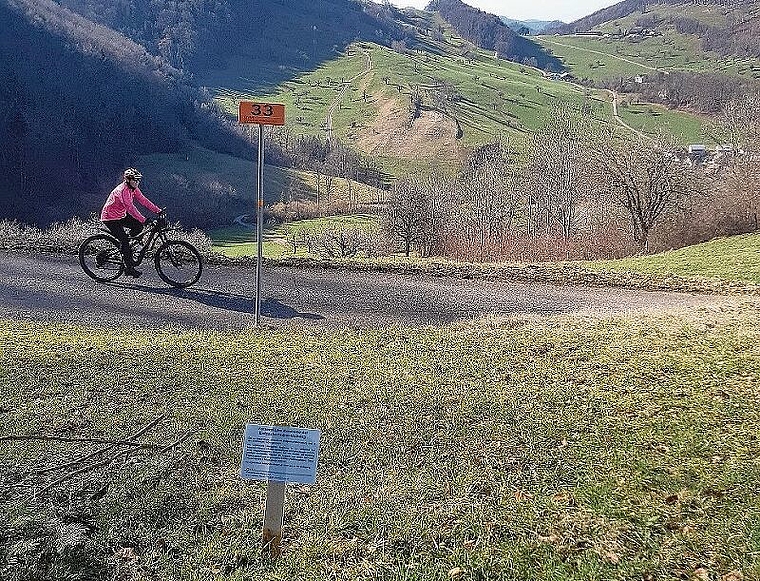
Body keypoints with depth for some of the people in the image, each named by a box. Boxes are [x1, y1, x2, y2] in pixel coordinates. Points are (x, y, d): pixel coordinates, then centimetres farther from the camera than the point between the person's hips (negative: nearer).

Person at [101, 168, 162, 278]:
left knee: (138, 226, -7)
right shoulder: (122, 190, -28)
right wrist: (144, 220, -41)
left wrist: (158, 211, -12)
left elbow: (143, 200, -3)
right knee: (124, 240, -15)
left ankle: (124, 247, 12)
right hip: (110, 219, -9)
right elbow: (130, 208, -35)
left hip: (121, 216, 9)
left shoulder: (134, 189, -1)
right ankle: (130, 268, -10)